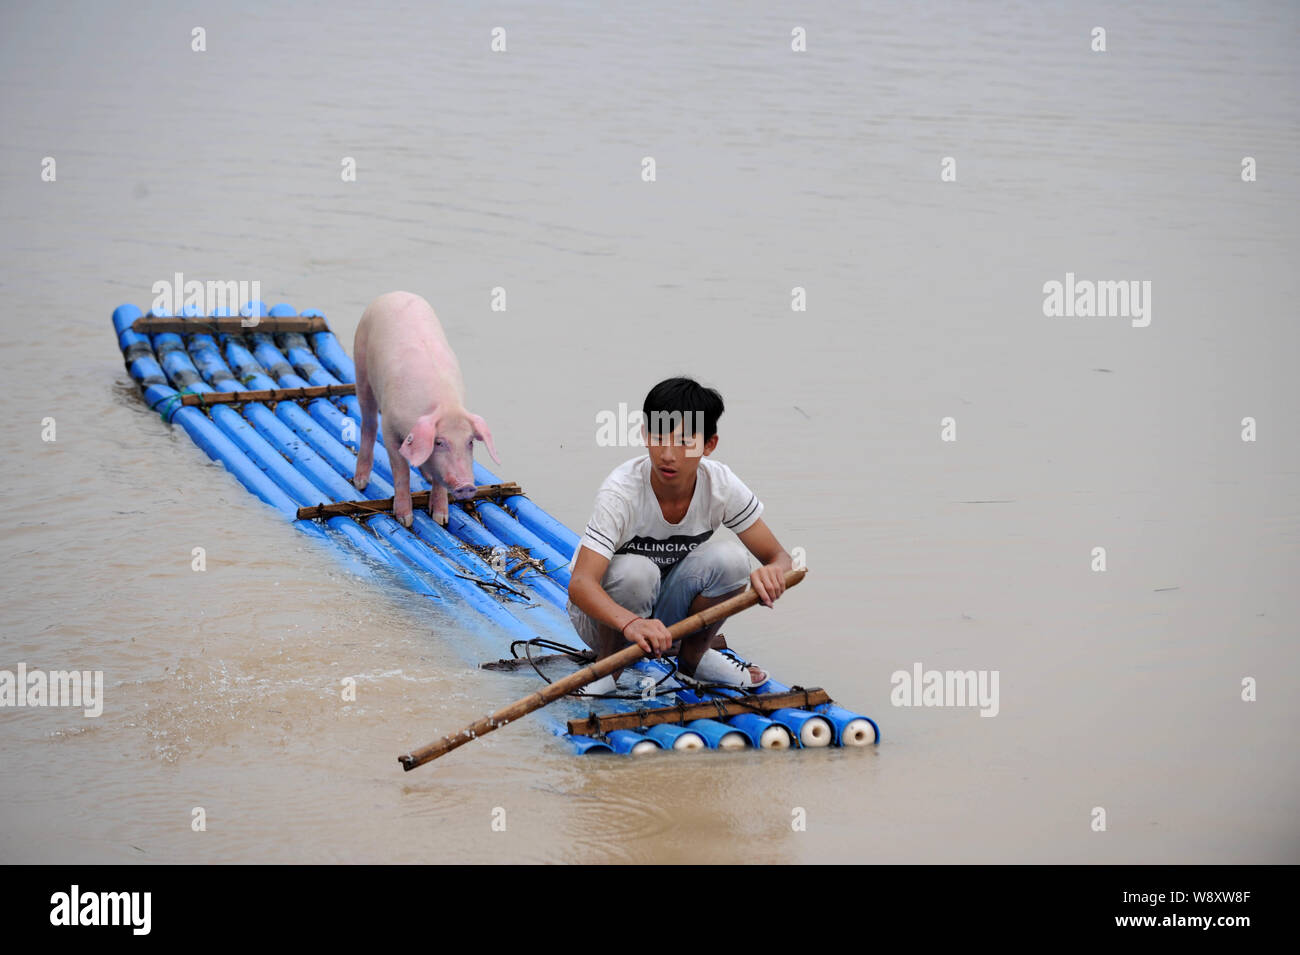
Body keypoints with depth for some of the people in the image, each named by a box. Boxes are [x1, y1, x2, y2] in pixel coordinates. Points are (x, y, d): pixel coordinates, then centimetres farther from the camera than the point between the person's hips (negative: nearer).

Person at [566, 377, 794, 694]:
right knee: (635, 569, -35)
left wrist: (772, 571, -41)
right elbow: (580, 585, -40)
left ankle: (694, 657, 2)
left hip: (668, 613, 4)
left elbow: (780, 558, -14)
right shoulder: (622, 490, -29)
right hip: (605, 612, -3)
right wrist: (631, 623, -61)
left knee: (729, 556, -22)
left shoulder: (720, 484, -17)